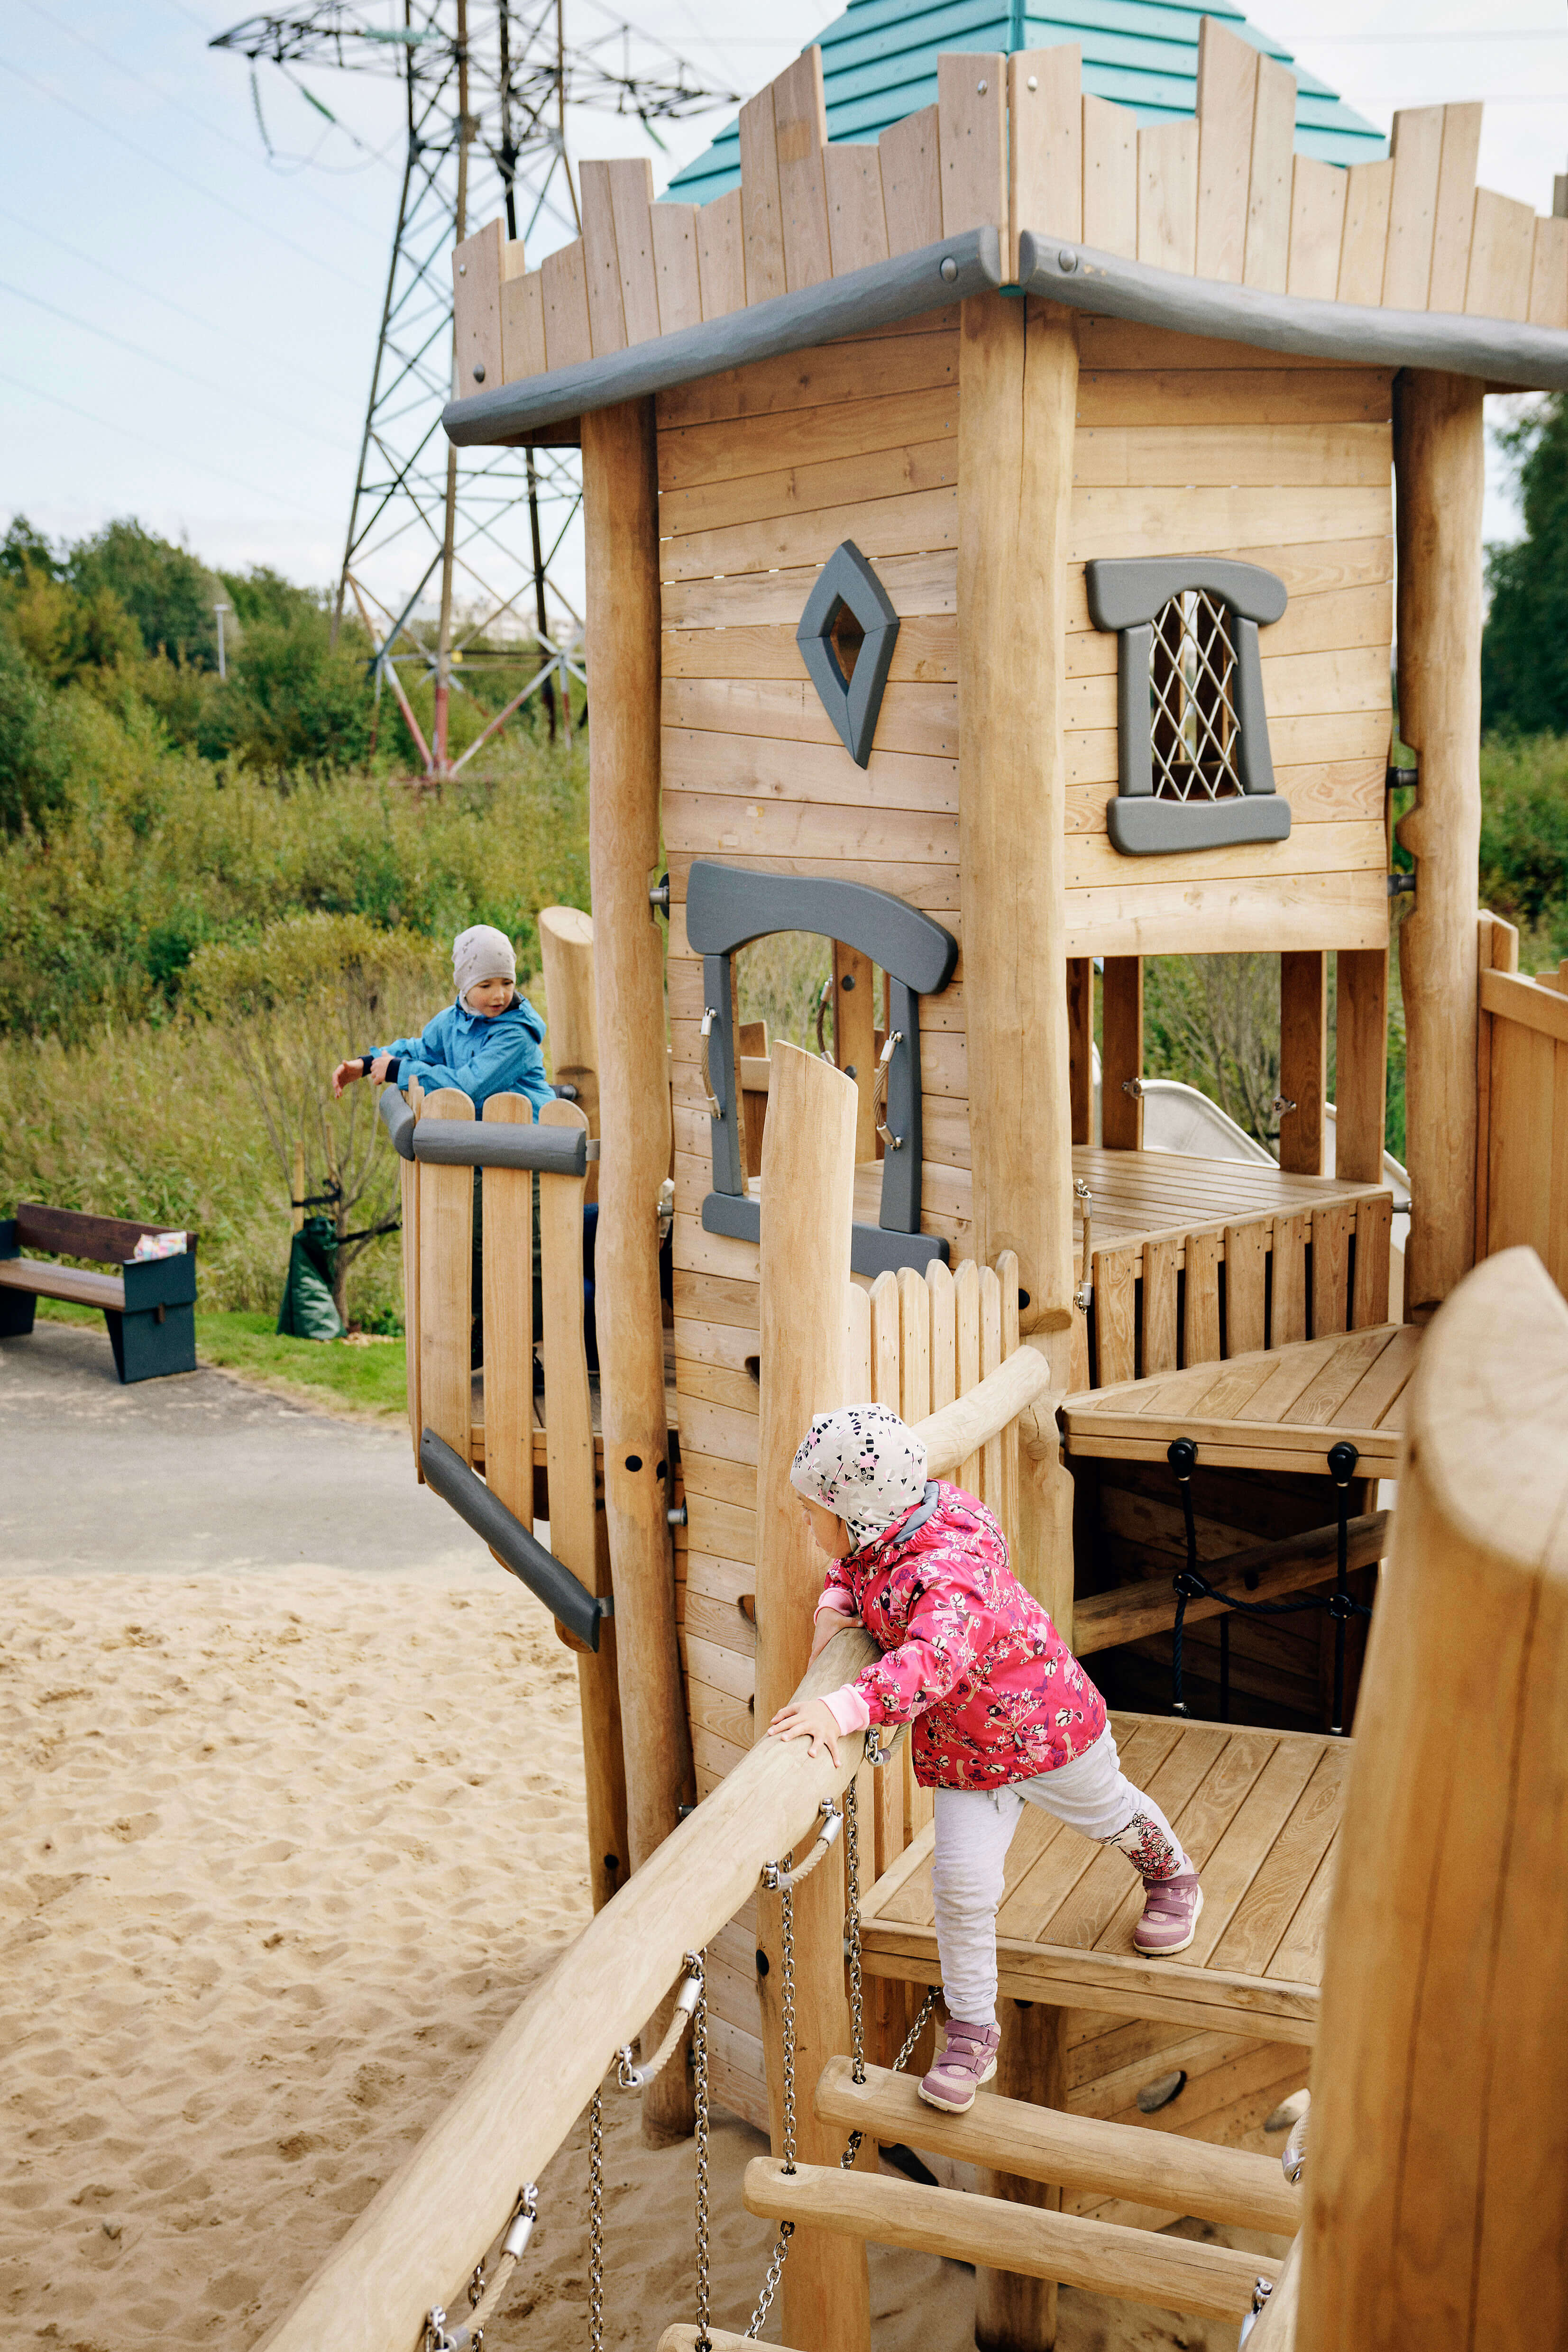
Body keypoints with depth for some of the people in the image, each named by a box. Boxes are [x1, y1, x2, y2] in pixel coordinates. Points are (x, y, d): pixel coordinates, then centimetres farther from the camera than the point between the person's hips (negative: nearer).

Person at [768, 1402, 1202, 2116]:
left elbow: (934, 1660, -61)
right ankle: (972, 2031, 14)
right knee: (960, 1884, -3)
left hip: (1048, 1725, -6)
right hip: (964, 1752, 6)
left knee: (1108, 1815, 25)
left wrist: (844, 1708, -71)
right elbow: (852, 1565, 9)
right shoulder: (877, 1542, -15)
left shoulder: (952, 1573, -43)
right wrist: (834, 1606, -13)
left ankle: (1172, 1874, 58)